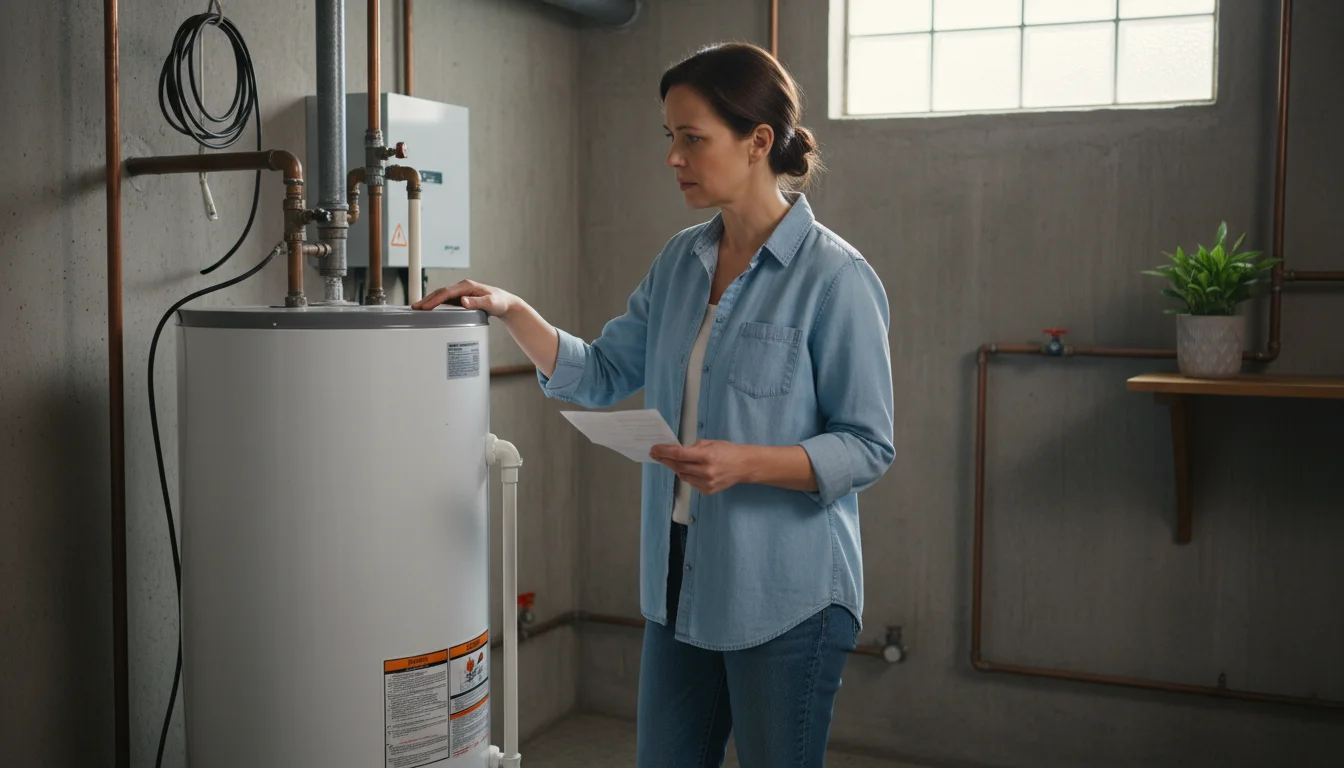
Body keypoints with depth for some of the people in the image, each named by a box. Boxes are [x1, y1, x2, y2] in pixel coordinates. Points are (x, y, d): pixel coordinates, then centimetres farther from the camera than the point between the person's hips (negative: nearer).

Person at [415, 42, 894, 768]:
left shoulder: (834, 278, -14)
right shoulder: (680, 262, 6)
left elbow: (867, 447, -12)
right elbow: (600, 377, 11)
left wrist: (746, 463, -26)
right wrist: (511, 311, -2)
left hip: (786, 594, -6)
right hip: (681, 582, 6)